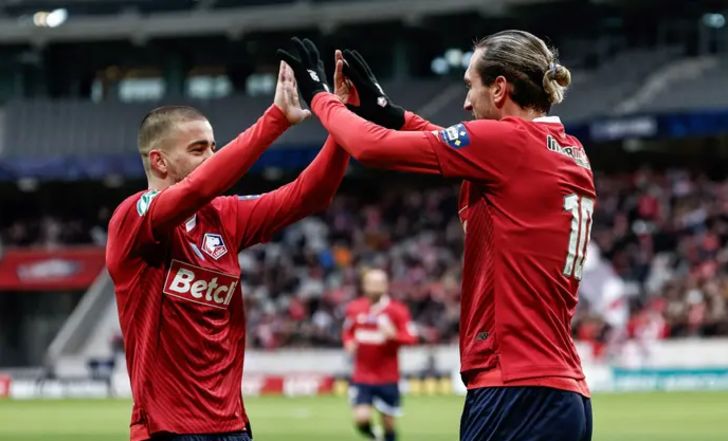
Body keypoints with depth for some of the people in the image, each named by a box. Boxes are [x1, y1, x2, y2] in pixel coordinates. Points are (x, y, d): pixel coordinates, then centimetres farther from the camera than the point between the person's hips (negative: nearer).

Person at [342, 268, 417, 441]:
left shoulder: (397, 310, -7)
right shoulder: (354, 308, 2)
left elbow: (411, 338, -9)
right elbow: (347, 332, 17)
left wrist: (393, 334, -28)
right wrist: (349, 343, -5)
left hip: (387, 378, -1)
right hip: (361, 377, 1)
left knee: (388, 421, 5)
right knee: (361, 419, -15)